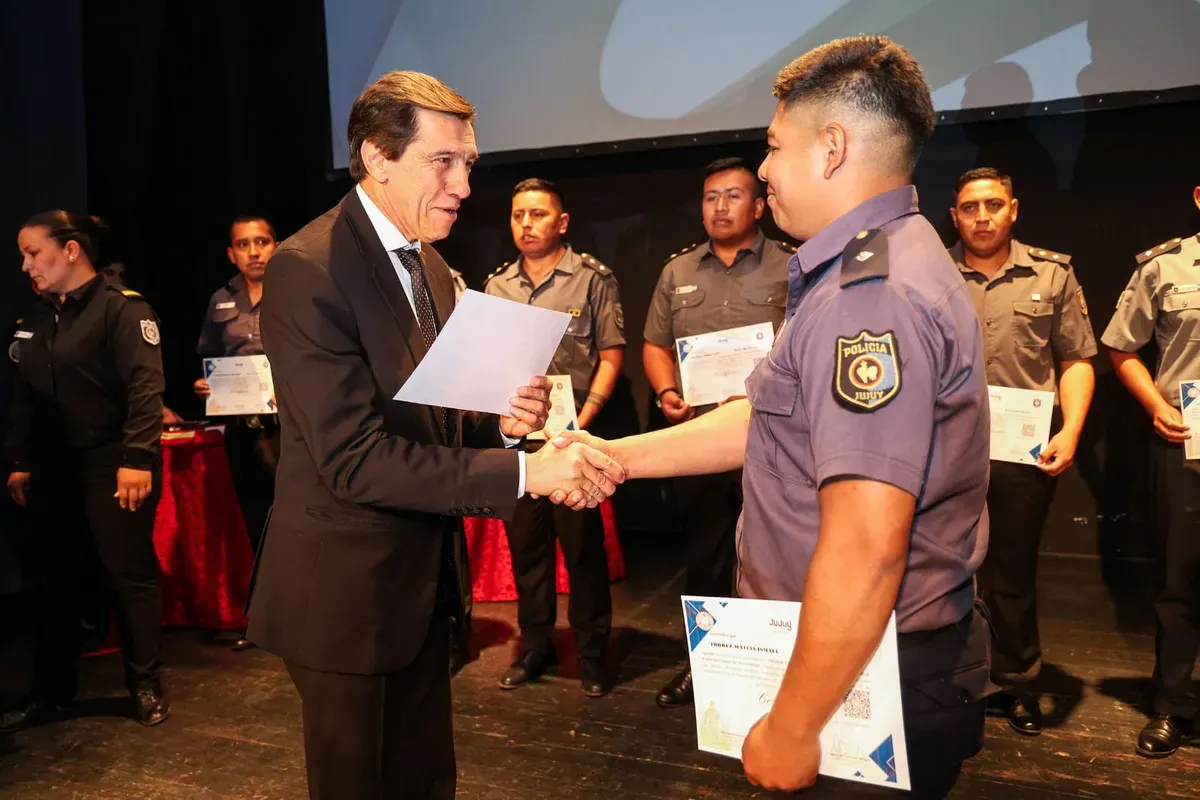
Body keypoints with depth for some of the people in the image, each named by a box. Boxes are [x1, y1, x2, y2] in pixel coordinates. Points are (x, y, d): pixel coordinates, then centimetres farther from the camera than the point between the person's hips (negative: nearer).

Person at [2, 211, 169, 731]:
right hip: (54, 468, 7)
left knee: (129, 574, 1)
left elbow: (145, 386, -18)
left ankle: (146, 686, 14)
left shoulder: (121, 307, -9)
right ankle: (50, 691, 25)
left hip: (112, 465, -7)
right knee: (53, 578, 12)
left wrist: (136, 458, -24)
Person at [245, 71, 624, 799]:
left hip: (424, 576, 8)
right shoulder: (308, 271, -20)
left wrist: (498, 421, -9)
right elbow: (354, 459, -26)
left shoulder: (429, 265, 6)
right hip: (347, 589, -8)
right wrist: (524, 473, -28)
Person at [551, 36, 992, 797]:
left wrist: (790, 729, -20)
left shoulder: (870, 295, -26)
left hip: (866, 682, -9)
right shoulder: (879, 264, 10)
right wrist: (616, 456, 9)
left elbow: (864, 554, -30)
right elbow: (764, 420, 12)